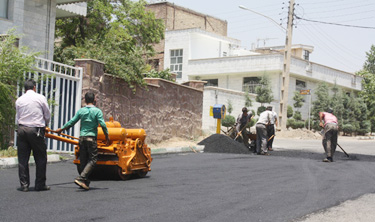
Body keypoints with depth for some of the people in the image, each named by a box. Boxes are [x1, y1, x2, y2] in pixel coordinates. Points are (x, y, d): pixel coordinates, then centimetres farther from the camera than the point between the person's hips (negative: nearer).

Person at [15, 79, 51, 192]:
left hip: (21, 130, 3)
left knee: (22, 159, 7)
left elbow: (17, 118, 13)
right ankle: (40, 185, 7)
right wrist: (44, 125, 25)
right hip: (36, 131, -3)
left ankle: (24, 185, 8)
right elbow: (47, 116, 7)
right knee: (41, 158, 6)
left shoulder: (19, 100, 9)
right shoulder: (41, 98, 0)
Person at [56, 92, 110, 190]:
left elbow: (71, 122, 9)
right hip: (91, 138, -5)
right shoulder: (97, 111, -4)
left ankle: (85, 182, 13)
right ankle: (81, 178, -19)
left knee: (83, 161, 10)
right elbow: (102, 124, -11)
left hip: (82, 138, 5)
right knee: (92, 160, -3)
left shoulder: (81, 111, 6)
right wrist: (107, 137, -1)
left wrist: (61, 129, 23)